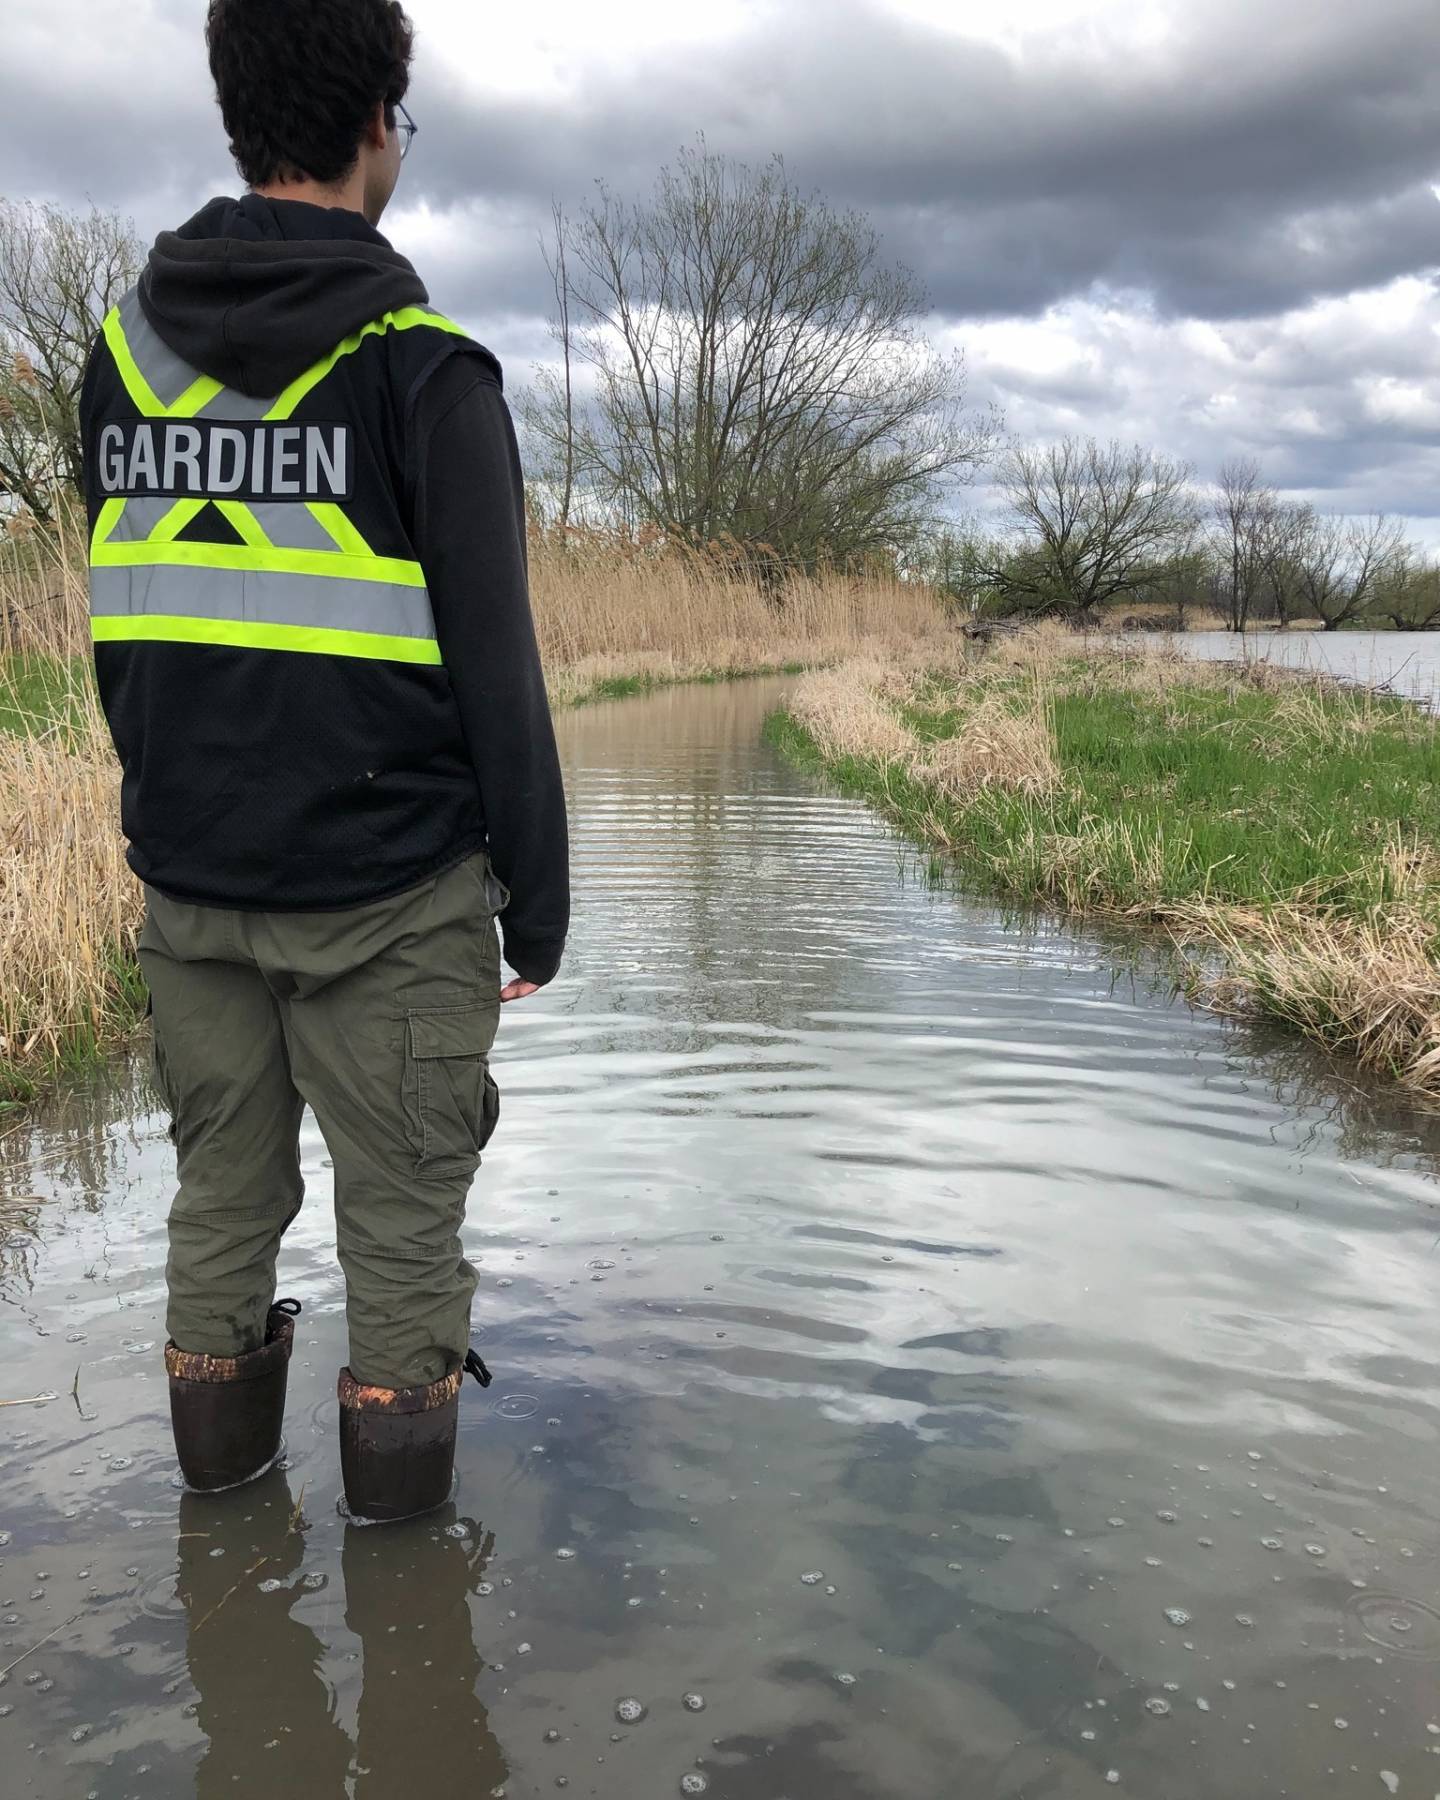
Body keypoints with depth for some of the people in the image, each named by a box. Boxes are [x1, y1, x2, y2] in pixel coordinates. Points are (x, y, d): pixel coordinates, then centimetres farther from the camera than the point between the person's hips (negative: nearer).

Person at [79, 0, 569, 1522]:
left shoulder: (125, 352, 7)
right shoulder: (419, 368, -10)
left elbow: (122, 636, 13)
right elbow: (493, 666, -12)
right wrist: (538, 898, -4)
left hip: (188, 878, 6)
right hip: (388, 889, -5)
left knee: (220, 1183, 18)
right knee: (400, 1202, 9)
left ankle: (219, 1452, 34)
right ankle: (397, 1462, 23)